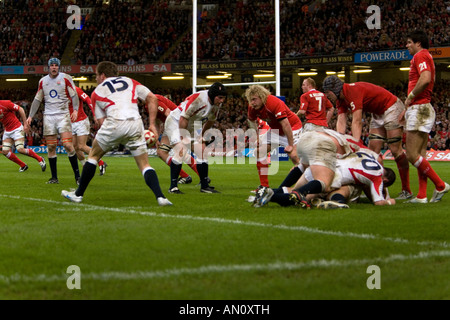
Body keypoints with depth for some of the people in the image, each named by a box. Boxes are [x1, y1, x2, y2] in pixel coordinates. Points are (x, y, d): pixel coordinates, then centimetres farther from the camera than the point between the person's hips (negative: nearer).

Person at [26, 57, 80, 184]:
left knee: (68, 145, -14)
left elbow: (74, 95, -2)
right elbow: (37, 100, 20)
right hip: (48, 116, 4)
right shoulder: (43, 81, 12)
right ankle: (54, 177, 5)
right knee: (51, 147, 0)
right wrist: (30, 116, 16)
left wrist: (75, 109, -17)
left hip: (63, 115, -4)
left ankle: (77, 175, -7)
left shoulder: (66, 78, 0)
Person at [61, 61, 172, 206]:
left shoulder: (97, 92, 23)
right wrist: (152, 124, 15)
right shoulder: (130, 81, 27)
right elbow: (152, 98, 15)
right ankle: (160, 196, -10)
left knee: (93, 156, 20)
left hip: (114, 122, -2)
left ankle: (78, 194, 25)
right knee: (144, 165, 10)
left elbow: (101, 121, 15)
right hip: (135, 122, 2)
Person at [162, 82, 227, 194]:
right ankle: (173, 186, -15)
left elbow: (211, 120, 12)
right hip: (175, 122, -8)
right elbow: (183, 118, -28)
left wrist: (202, 135, 19)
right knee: (181, 152, -22)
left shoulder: (217, 103, -7)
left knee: (202, 151, 0)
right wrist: (183, 139, -23)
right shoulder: (198, 98, -32)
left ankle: (204, 186, 9)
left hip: (192, 126, 8)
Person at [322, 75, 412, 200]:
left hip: (392, 108, -10)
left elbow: (357, 122, -33)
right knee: (373, 150, 1)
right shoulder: (340, 99, 1)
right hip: (378, 114, 10)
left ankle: (406, 190, -6)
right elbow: (341, 123, -7)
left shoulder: (353, 91, -28)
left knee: (395, 150, -12)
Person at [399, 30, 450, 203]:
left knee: (412, 155, -13)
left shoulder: (420, 56, -8)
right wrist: (407, 109, 25)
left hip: (419, 109, -11)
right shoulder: (426, 57, 24)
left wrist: (410, 97, -14)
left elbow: (425, 79, -25)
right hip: (422, 109, 11)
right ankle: (422, 196, 3)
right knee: (420, 155, 6)